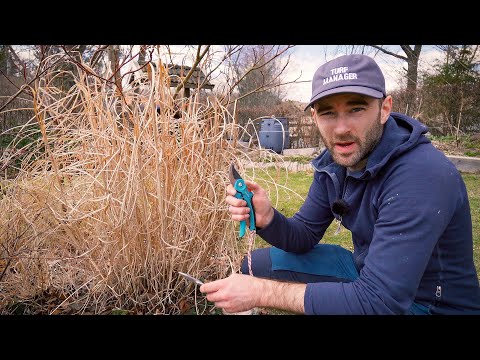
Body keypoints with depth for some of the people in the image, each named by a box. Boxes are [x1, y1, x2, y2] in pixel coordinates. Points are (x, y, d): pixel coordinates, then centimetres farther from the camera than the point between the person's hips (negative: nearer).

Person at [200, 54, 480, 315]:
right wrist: (267, 219, -22)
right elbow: (305, 236, 1)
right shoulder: (334, 161, -6)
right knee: (258, 265, 2)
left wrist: (261, 292, -31)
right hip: (365, 270, 7)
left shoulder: (422, 176, -32)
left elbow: (378, 300, -35)